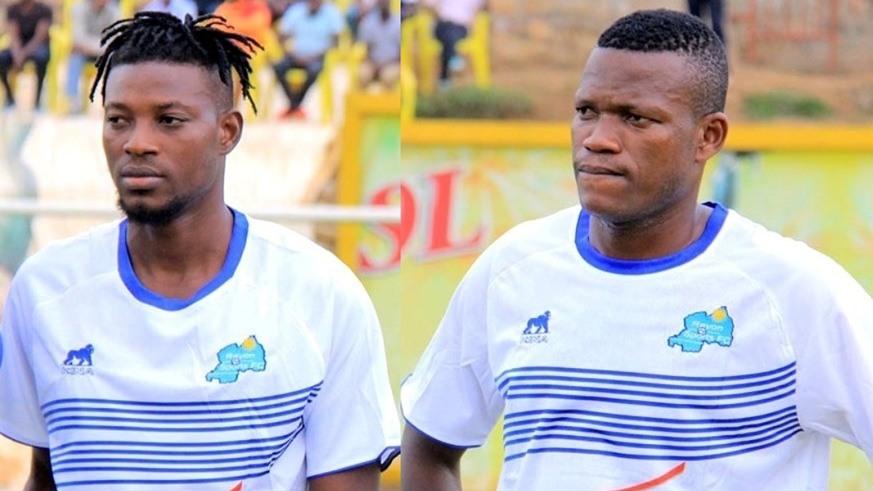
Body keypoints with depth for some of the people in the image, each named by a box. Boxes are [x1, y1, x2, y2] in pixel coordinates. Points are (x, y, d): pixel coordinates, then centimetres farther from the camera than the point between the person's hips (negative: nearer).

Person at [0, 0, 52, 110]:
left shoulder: (44, 10, -11)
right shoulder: (12, 10, -1)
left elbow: (40, 37, -19)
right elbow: (13, 36, -12)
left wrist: (23, 54, -32)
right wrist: (17, 55, -31)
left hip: (37, 46, -3)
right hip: (18, 47, 3)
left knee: (41, 57, -39)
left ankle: (38, 99, -30)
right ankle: (9, 96, -12)